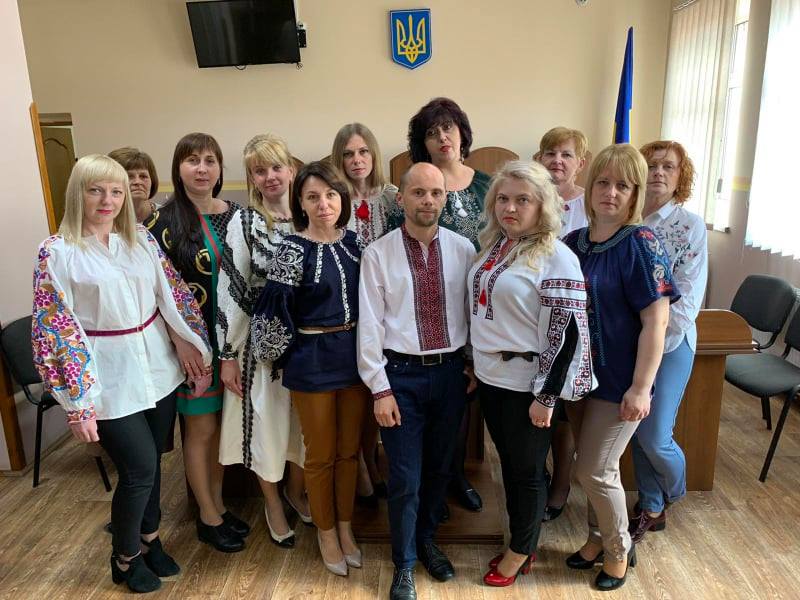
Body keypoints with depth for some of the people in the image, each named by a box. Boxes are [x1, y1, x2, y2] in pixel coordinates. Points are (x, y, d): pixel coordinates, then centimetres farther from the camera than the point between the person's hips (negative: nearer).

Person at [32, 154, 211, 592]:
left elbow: (173, 293, 7)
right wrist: (77, 401, -14)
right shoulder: (57, 252, -9)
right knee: (140, 467, 1)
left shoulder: (142, 239, 4)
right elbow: (54, 328, -12)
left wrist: (189, 341, 1)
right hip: (110, 380, -4)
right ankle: (125, 559, 28)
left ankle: (149, 539, 40)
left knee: (151, 462, 15)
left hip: (157, 369, 4)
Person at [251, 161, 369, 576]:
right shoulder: (293, 249, -12)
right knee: (321, 454, 11)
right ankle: (326, 533, 33)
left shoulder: (353, 241, 3)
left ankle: (346, 527, 37)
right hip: (312, 360, -4)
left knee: (349, 449, 17)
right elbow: (274, 309, -11)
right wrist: (291, 354, -2)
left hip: (355, 353, 5)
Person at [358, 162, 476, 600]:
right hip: (402, 373, -3)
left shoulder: (463, 249, 0)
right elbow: (370, 324, -7)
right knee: (405, 477, 5)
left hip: (450, 371, 3)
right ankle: (404, 564, 28)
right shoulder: (377, 254, -7)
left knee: (439, 468, 18)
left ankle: (427, 541, 44)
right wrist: (380, 388, -9)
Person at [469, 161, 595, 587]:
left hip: (526, 383, -7)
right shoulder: (494, 245, 7)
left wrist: (546, 396, -18)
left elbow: (566, 332, -18)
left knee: (527, 469, 11)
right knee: (508, 463, 19)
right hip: (491, 376, 7)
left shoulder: (556, 257, -16)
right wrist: (472, 364, 16)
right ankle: (520, 542, 38)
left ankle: (522, 552, 32)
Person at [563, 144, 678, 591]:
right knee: (594, 466, 19)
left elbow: (656, 321, -18)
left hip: (618, 381, -5)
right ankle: (600, 539, 41)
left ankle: (620, 548, 30)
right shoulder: (574, 242, 3)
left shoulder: (641, 244, -15)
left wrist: (640, 387, -20)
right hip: (580, 374, 6)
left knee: (595, 470, 3)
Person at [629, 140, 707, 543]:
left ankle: (675, 493, 32)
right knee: (637, 430, 11)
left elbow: (688, 298, -11)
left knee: (654, 437, -3)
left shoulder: (690, 226, -6)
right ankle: (651, 509, 33)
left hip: (669, 343, -3)